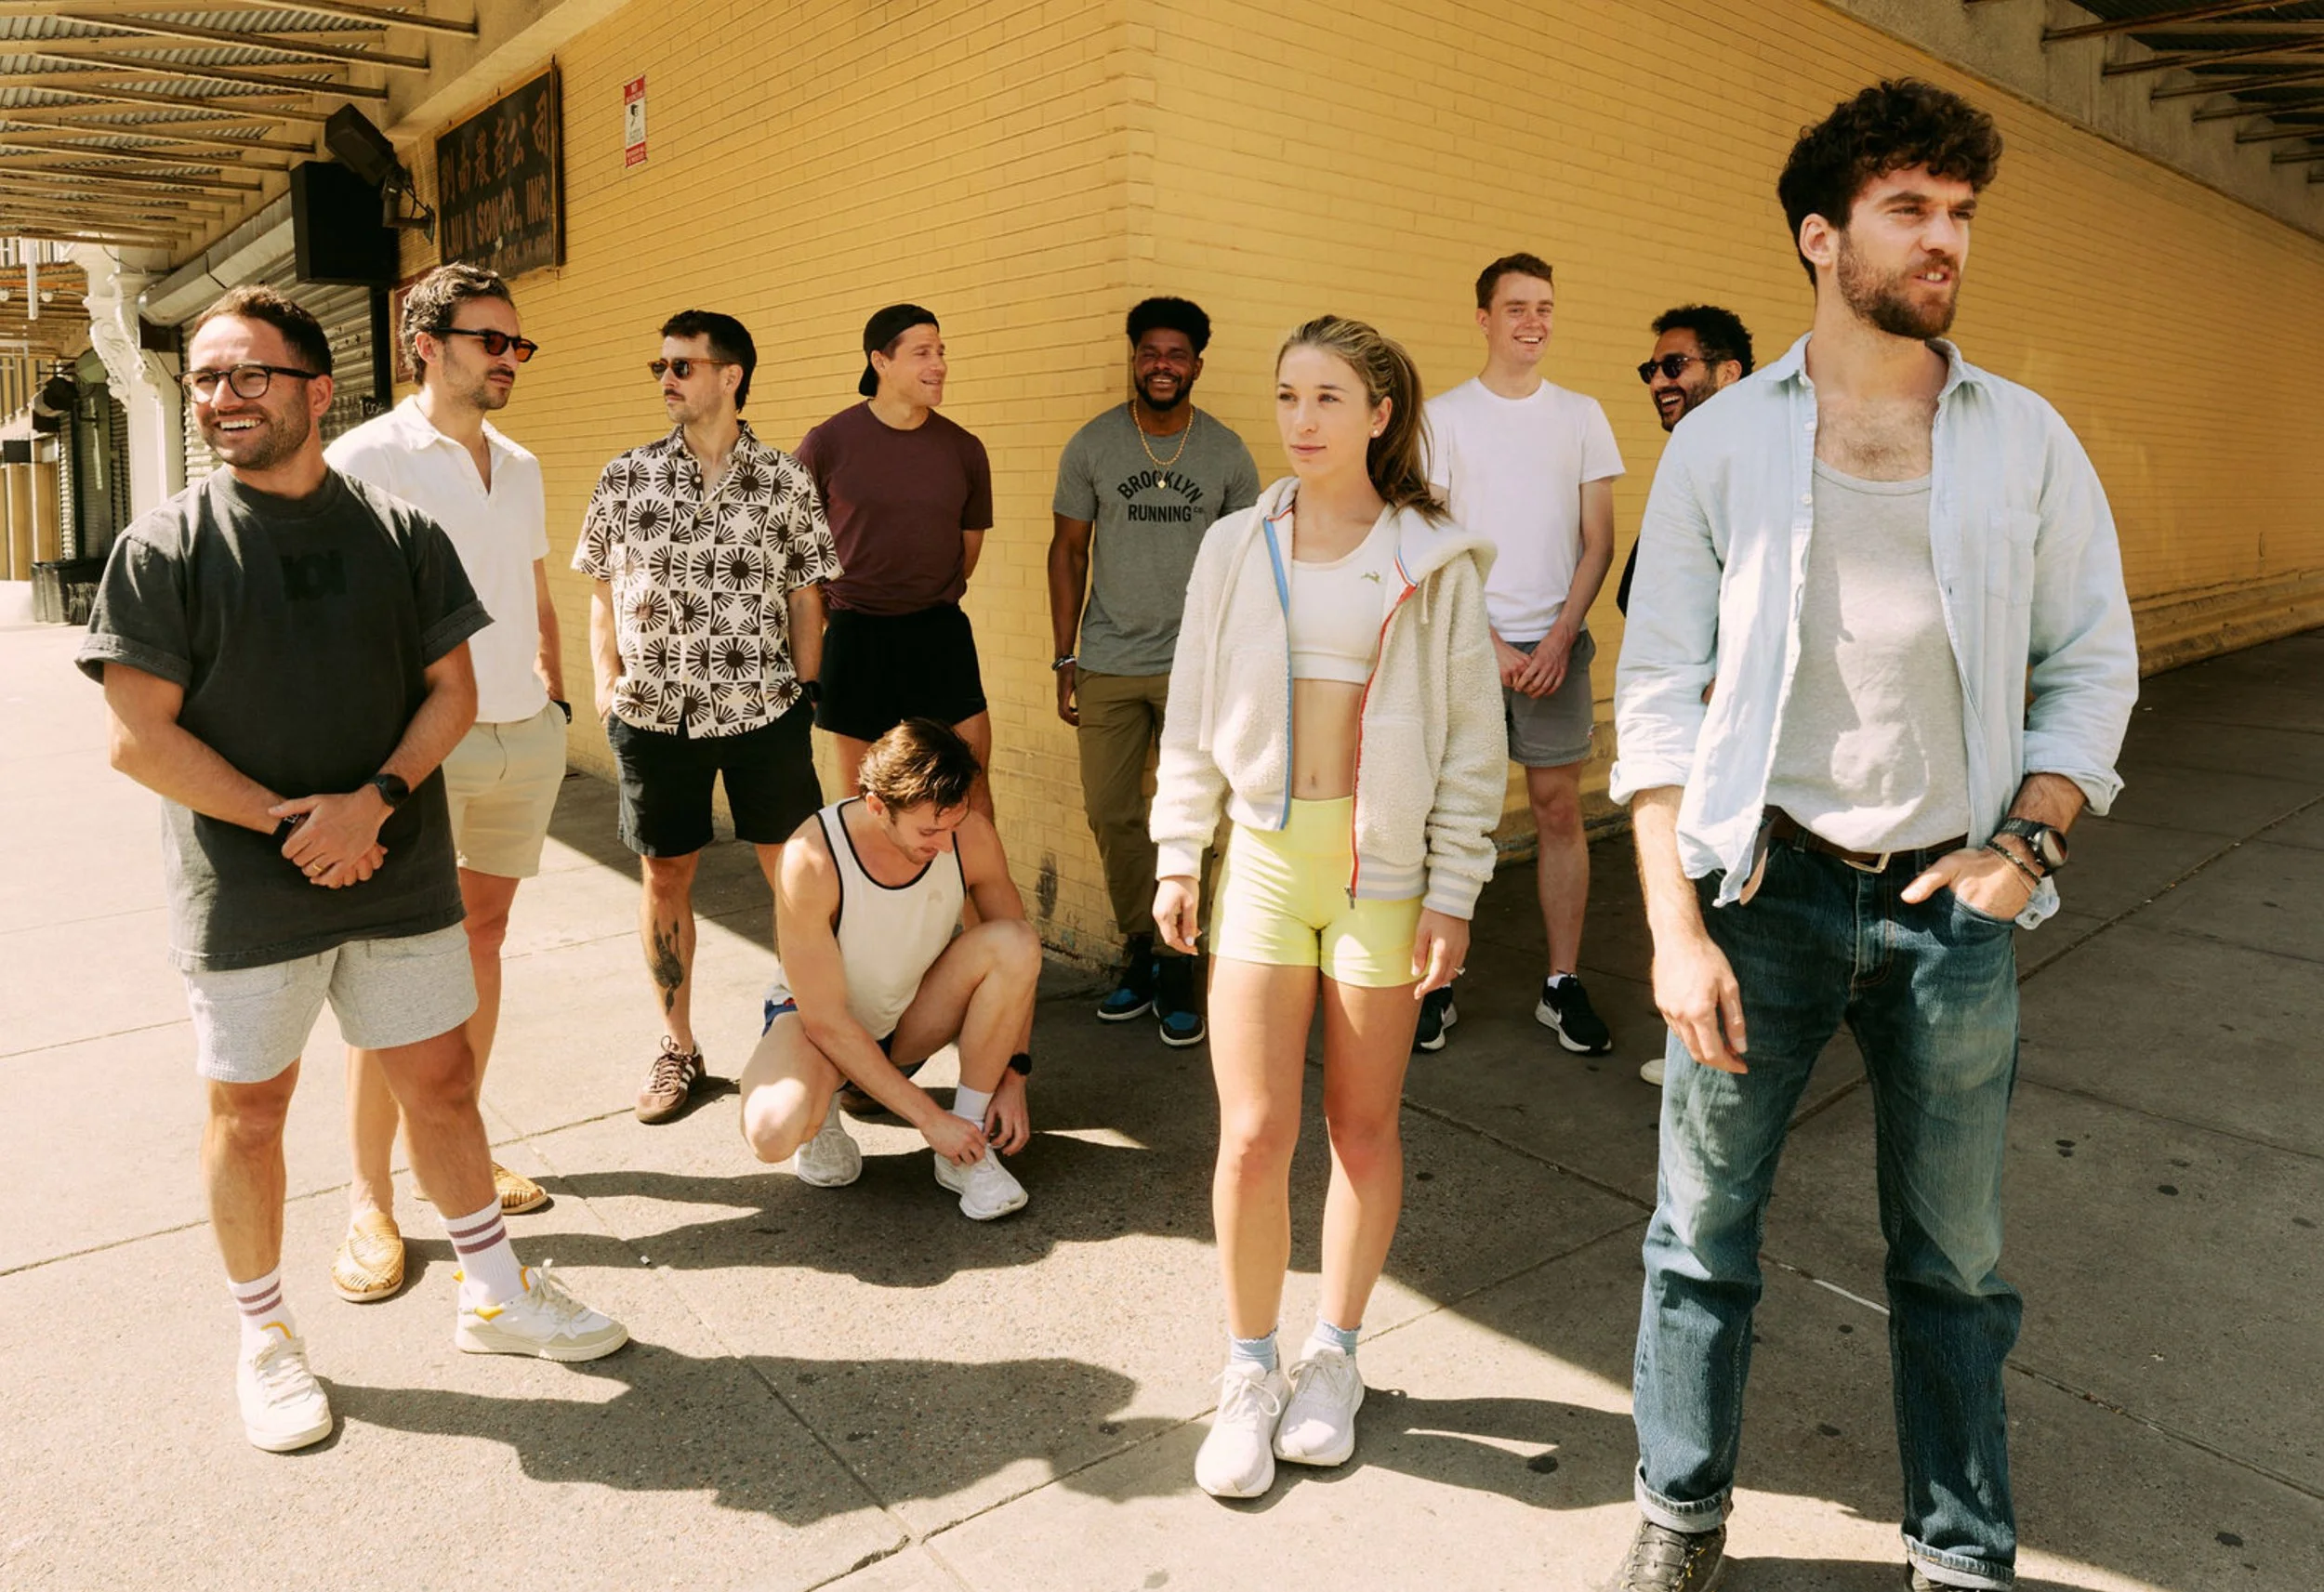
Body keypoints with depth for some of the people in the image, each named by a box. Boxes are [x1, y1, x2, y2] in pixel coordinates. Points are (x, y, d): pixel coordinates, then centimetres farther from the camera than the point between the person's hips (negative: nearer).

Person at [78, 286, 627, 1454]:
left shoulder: (401, 532, 3)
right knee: (248, 1109, 11)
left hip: (400, 875, 2)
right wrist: (289, 825, -14)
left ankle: (493, 1293, 30)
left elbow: (453, 690, 1)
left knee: (441, 1081, 12)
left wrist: (371, 802, -14)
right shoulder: (163, 547, -5)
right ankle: (266, 1337, 32)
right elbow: (140, 738, -9)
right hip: (244, 891, -2)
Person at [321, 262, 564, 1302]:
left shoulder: (521, 467, 14)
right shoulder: (365, 459, -6)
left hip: (525, 737, 6)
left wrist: (555, 698, 14)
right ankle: (369, 1199, 9)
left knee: (483, 938, 12)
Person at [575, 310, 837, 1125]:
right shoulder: (626, 478, 4)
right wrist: (609, 685, 0)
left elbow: (805, 599, 5)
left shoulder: (786, 481, 1)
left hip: (765, 712, -1)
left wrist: (804, 696, 2)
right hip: (655, 715, 2)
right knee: (665, 878, 10)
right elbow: (603, 594, 9)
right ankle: (677, 1049, 25)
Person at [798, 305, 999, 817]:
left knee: (973, 788, 1)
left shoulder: (964, 450, 1)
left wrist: (931, 600, 12)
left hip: (940, 635, 2)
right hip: (856, 635, -1)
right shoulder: (827, 443, -6)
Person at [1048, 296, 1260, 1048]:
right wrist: (1065, 660, 2)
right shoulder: (1092, 445, 3)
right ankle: (1141, 949, 21)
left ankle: (1176, 965, 11)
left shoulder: (1227, 451, 3)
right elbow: (1069, 553, 7)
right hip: (1108, 664, 1)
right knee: (1110, 814, 4)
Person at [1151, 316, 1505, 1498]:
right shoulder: (1235, 547, 5)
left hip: (1384, 866, -1)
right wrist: (1177, 852, 4)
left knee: (1364, 1127, 9)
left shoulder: (1434, 560, 0)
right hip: (1264, 855, 1)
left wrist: (1454, 892, -4)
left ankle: (1333, 1359, 30)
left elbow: (1472, 738, 0)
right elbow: (1194, 712, 9)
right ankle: (1249, 1374, 20)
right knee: (1253, 1134, -2)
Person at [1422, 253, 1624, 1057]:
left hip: (1556, 643, 2)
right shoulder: (1443, 415, 3)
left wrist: (1560, 639, -6)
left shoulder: (1580, 415, 10)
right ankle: (1437, 983, 10)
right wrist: (1489, 644, -9)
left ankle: (1563, 984, 12)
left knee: (1559, 810, 3)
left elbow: (1598, 540, 7)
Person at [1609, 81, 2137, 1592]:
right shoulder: (1723, 441, 0)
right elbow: (1659, 691, -3)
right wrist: (1676, 927, -10)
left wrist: (2028, 844, -7)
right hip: (1766, 888, -1)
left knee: (1955, 1258, 13)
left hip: (1953, 905, 2)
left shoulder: (2026, 438, 5)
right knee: (1703, 1231, 7)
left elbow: (2095, 665, 9)